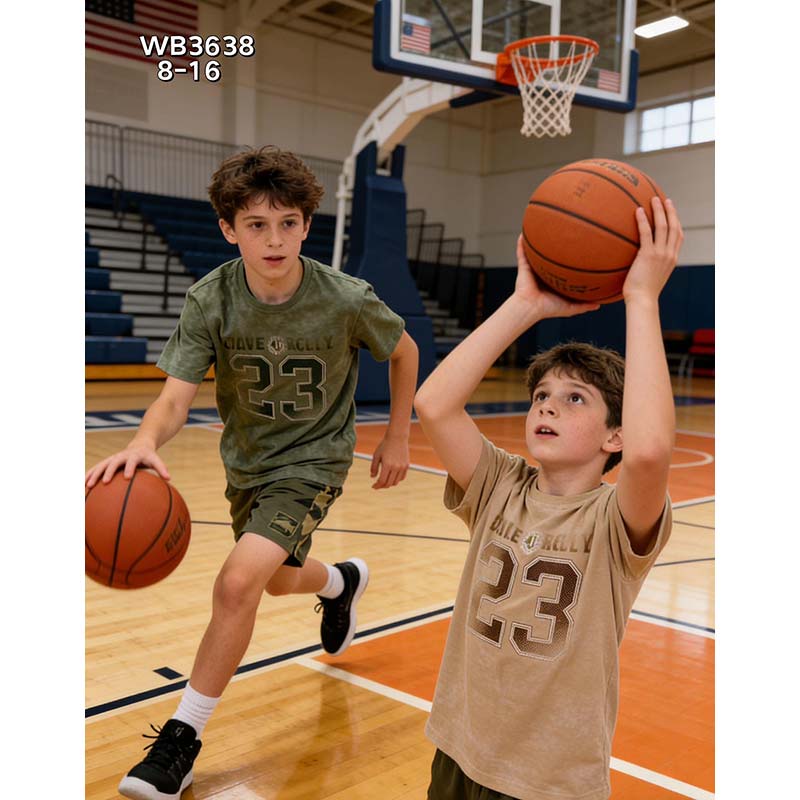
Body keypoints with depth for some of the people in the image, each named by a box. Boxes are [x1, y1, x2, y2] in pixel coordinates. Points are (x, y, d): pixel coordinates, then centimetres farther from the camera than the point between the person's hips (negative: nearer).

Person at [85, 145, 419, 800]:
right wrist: (144, 442, -47)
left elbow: (404, 351, -3)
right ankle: (342, 581, 61)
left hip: (313, 460, -4)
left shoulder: (347, 300, -23)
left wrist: (398, 437, 0)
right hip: (247, 461, 4)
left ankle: (182, 738, -1)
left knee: (238, 582, -21)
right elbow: (176, 396, -25)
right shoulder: (210, 302, -19)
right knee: (279, 579, 24)